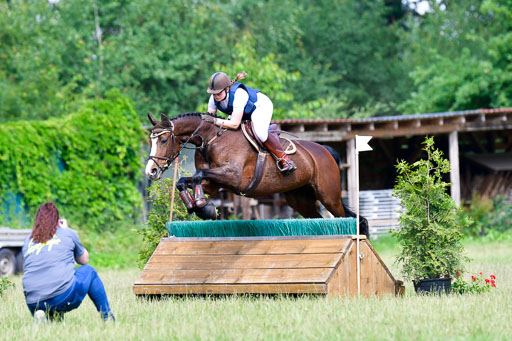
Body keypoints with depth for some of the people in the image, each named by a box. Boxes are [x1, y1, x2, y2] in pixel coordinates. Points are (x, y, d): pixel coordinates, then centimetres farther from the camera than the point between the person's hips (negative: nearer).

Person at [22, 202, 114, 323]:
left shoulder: (28, 240, 16)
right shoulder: (67, 233, 9)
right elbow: (84, 259, 26)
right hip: (64, 297, -3)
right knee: (89, 271, 26)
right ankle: (107, 316, 28)